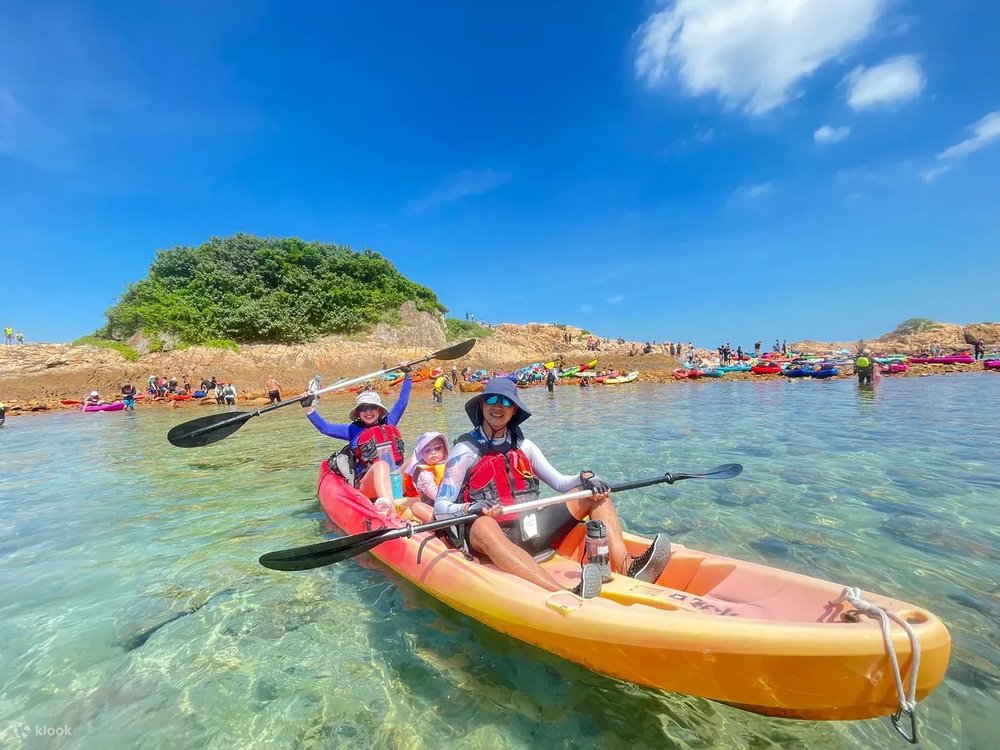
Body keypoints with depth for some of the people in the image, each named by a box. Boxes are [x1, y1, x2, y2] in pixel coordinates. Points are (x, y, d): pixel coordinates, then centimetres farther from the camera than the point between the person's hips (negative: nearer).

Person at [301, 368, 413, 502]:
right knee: (381, 465, -37)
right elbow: (325, 428, 10)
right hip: (367, 482, -4)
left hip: (397, 477, 4)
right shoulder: (354, 430, 16)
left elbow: (402, 402, 29)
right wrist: (308, 407, 2)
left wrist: (408, 375, 32)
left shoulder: (388, 423, 22)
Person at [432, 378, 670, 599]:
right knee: (483, 526, -41)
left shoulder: (523, 446, 9)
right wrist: (471, 509, -29)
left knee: (595, 495, -3)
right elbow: (440, 507, -9)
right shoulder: (466, 450, -5)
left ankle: (628, 567, -26)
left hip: (530, 529, 6)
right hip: (493, 536, -5)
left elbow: (559, 482, 10)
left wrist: (586, 477, -10)